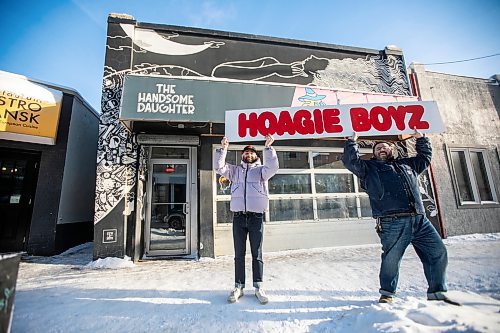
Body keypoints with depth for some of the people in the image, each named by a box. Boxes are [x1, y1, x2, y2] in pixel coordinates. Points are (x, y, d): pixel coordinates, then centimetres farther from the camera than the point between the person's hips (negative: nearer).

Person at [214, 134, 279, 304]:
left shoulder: (261, 170, 9)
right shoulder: (235, 170, 15)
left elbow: (273, 167, -11)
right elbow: (218, 167, 3)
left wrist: (269, 147, -17)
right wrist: (223, 149, -7)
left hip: (256, 217, -1)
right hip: (238, 217, 2)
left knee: (257, 254, 7)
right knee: (239, 254, 10)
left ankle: (258, 286, 19)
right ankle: (239, 286, 21)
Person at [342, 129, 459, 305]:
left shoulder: (407, 164, 28)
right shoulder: (369, 167, 13)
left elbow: (425, 156, 44)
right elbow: (350, 161, 2)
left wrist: (420, 138, 38)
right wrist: (352, 140, 2)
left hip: (420, 220, 5)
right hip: (393, 223, -5)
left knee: (438, 252, 4)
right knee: (391, 259, -3)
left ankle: (437, 293, 22)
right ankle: (387, 293, 18)